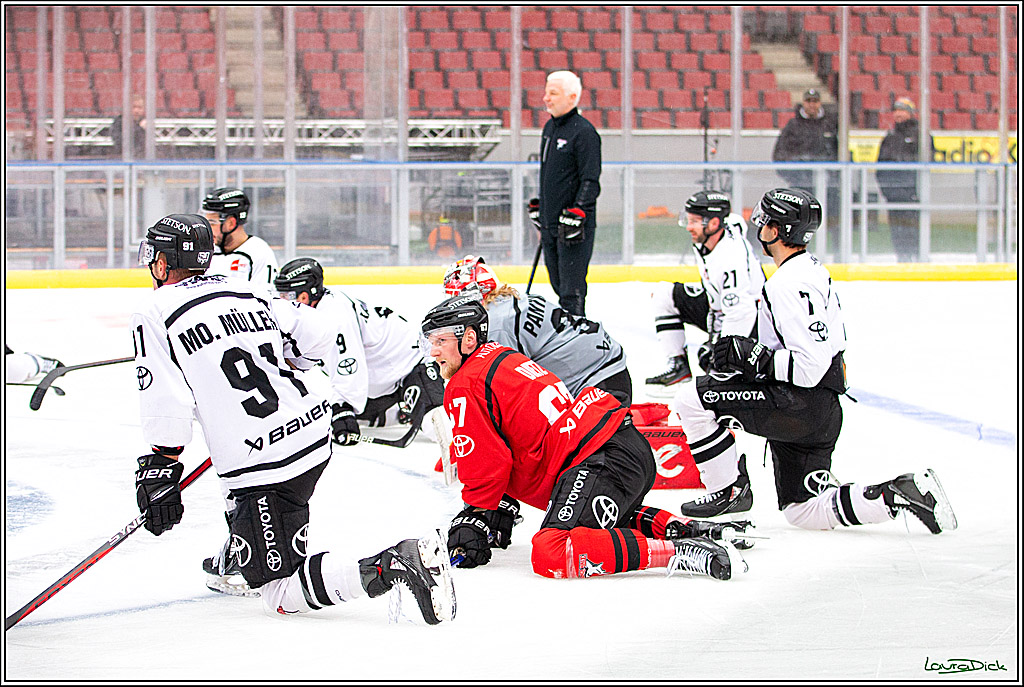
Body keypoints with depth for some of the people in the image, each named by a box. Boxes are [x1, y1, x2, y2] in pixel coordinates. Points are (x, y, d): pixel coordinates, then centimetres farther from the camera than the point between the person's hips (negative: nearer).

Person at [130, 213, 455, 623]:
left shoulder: (155, 315, -4)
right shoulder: (244, 293, 15)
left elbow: (166, 405, -13)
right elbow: (317, 333, 15)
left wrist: (159, 470, -5)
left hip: (265, 465, -8)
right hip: (314, 432, 8)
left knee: (280, 596, -6)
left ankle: (393, 568, -25)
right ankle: (236, 563, 49)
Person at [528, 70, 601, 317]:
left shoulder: (584, 132, -13)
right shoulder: (550, 127, 15)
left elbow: (591, 181, -17)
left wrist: (576, 214, -23)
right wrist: (537, 207, 27)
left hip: (575, 224, -9)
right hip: (550, 223, 9)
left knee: (571, 288, -9)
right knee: (559, 284, 14)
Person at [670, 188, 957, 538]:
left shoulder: (790, 285, -19)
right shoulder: (814, 270, 14)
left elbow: (809, 367, -25)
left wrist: (750, 355, -20)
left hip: (802, 405, -10)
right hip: (825, 412, 10)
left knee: (692, 401, -9)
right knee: (804, 512, 13)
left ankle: (729, 492, -1)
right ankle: (903, 492, 3)